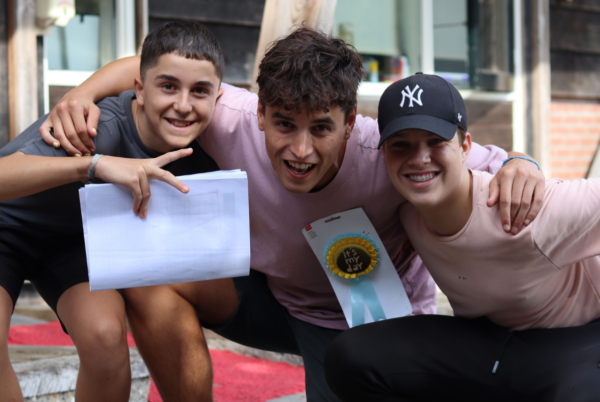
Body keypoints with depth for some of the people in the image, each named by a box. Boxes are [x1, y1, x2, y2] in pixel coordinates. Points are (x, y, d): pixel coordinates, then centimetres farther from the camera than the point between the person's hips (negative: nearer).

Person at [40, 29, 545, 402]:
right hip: (274, 294, 3)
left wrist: (519, 167, -47)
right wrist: (82, 95, -28)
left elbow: (492, 163, -23)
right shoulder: (237, 122, -25)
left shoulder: (390, 156, -34)